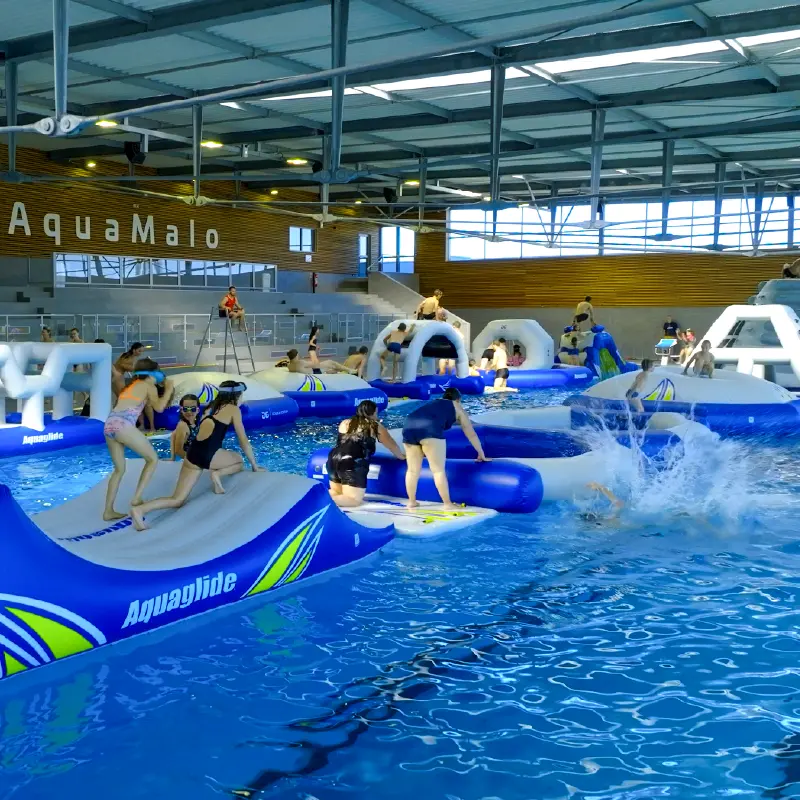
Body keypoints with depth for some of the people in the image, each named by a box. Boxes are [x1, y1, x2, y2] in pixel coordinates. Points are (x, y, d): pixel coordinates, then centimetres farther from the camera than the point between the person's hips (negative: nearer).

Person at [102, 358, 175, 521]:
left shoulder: (131, 386, 29)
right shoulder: (148, 386, 9)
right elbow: (159, 407, -5)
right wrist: (169, 389, 8)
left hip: (109, 425, 7)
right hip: (123, 425, -7)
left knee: (119, 469, 18)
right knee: (152, 459, 8)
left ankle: (108, 511, 15)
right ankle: (137, 498, -1)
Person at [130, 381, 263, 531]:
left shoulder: (212, 408, 28)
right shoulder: (233, 409, 9)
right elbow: (243, 440, 10)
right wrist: (254, 465, 20)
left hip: (193, 453, 6)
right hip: (208, 453, -6)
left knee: (178, 500, 5)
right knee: (240, 461, 24)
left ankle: (139, 509, -18)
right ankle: (217, 474, -5)